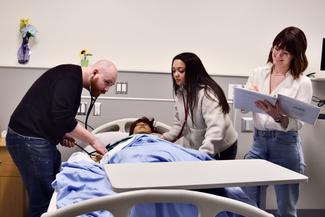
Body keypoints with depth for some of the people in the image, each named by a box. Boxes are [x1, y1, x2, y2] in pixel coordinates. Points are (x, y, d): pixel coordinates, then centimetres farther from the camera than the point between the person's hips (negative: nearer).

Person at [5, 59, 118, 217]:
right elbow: (62, 117, -24)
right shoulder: (69, 76, -13)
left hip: (39, 139, 9)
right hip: (28, 139, -9)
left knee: (53, 192, 9)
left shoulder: (73, 80, 16)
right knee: (43, 197, -6)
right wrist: (93, 140, -16)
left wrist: (61, 134, 6)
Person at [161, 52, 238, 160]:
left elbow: (215, 129, -34)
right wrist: (164, 139, -4)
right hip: (195, 149, 7)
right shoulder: (180, 92, 0)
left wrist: (202, 155, -43)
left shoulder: (207, 93, -25)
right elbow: (180, 123, 9)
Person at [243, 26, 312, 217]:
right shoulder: (258, 74, 4)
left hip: (286, 145, -3)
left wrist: (278, 116, -36)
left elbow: (296, 124, -15)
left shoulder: (303, 82, -7)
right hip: (259, 141, 4)